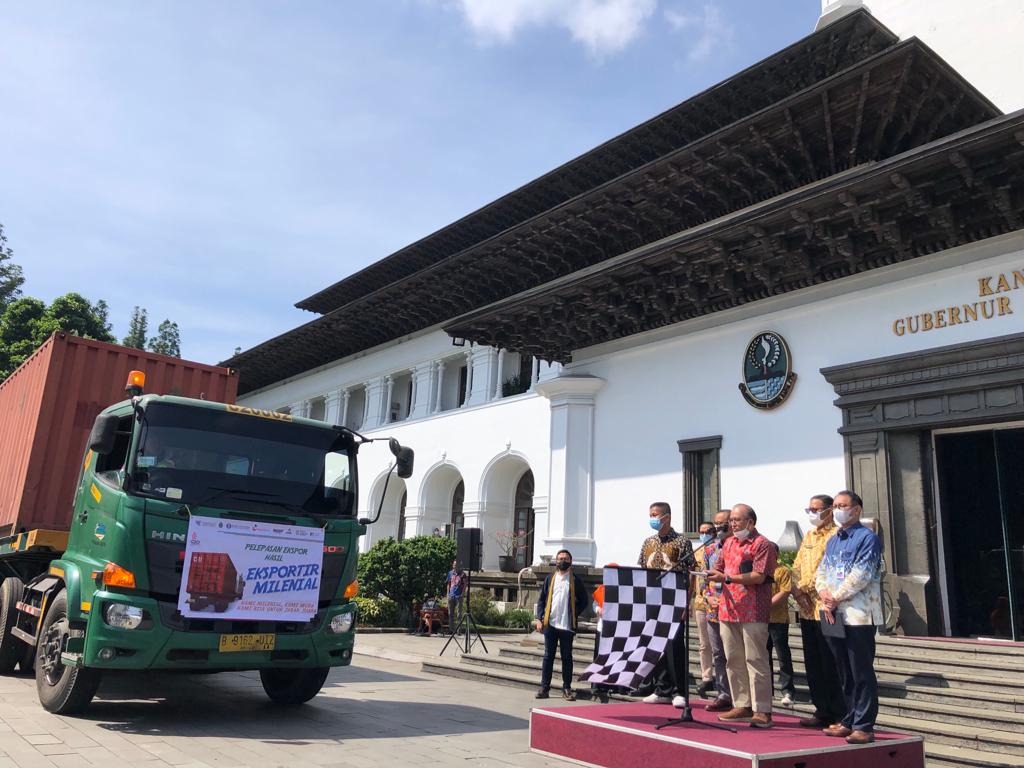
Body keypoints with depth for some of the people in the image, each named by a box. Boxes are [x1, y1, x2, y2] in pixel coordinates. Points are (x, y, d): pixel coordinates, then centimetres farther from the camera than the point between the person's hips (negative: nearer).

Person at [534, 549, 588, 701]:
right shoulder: (550, 578, 8)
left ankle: (567, 688, 12)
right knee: (548, 656, 7)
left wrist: (574, 615, -6)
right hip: (550, 624, 2)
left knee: (567, 657, 6)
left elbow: (583, 601, 5)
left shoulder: (576, 580, 2)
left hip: (567, 625, -2)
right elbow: (542, 599, 8)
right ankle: (544, 687, 12)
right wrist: (539, 619, 0)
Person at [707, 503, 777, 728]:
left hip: (753, 613, -7)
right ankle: (742, 706, 19)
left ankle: (762, 710, 2)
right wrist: (716, 576, 1)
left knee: (755, 660, -4)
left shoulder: (762, 544, -6)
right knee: (733, 660, 10)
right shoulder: (729, 543, 18)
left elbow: (759, 576, -15)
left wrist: (727, 578, -19)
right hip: (729, 609, 8)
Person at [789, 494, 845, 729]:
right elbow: (797, 566, 18)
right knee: (812, 663, 12)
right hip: (807, 610, 8)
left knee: (829, 664, -2)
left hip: (825, 609, -8)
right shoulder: (809, 536, 18)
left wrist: (807, 586, -14)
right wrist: (796, 589, 2)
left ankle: (838, 714, 9)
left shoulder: (836, 535, -10)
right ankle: (822, 710, 22)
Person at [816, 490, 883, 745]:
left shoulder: (867, 538, -7)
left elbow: (861, 575, -15)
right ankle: (849, 721, 23)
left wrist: (835, 597, -10)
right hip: (834, 615, 7)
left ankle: (864, 726, 4)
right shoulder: (833, 540, 17)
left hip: (858, 616, -7)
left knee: (861, 674, -2)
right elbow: (822, 572, 13)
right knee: (844, 673, 14)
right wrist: (825, 597, -5)